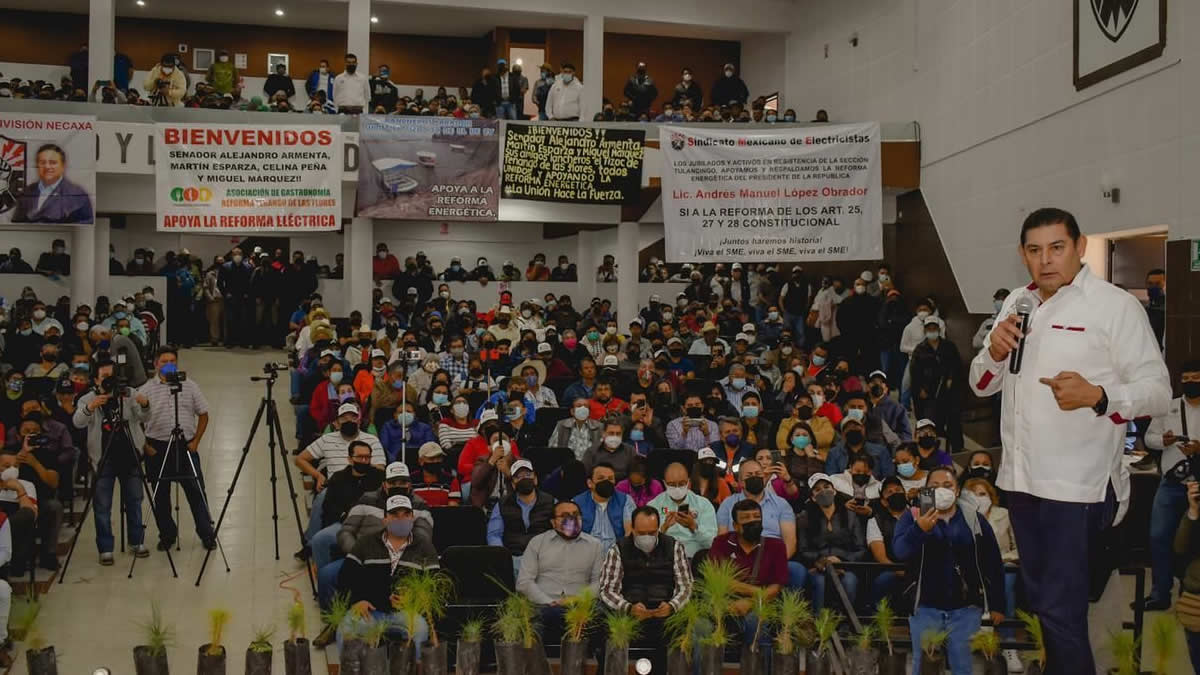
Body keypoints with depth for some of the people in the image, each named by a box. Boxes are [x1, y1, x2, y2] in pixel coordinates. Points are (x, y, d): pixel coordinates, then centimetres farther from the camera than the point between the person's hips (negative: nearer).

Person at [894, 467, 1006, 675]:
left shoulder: (974, 518, 4)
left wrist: (997, 605, 4)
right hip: (926, 607, -1)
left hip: (965, 609, 1)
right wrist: (920, 529, -36)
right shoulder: (913, 516, -1)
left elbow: (993, 564, 6)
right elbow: (900, 550, -18)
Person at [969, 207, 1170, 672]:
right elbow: (981, 385, 13)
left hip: (1078, 484, -6)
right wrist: (994, 352, -9)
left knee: (1061, 611, -4)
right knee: (1039, 600, 18)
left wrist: (1097, 395, -33)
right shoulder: (1017, 302, 10)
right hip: (1020, 477, 6)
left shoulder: (1116, 305, -9)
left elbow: (1158, 391, -14)